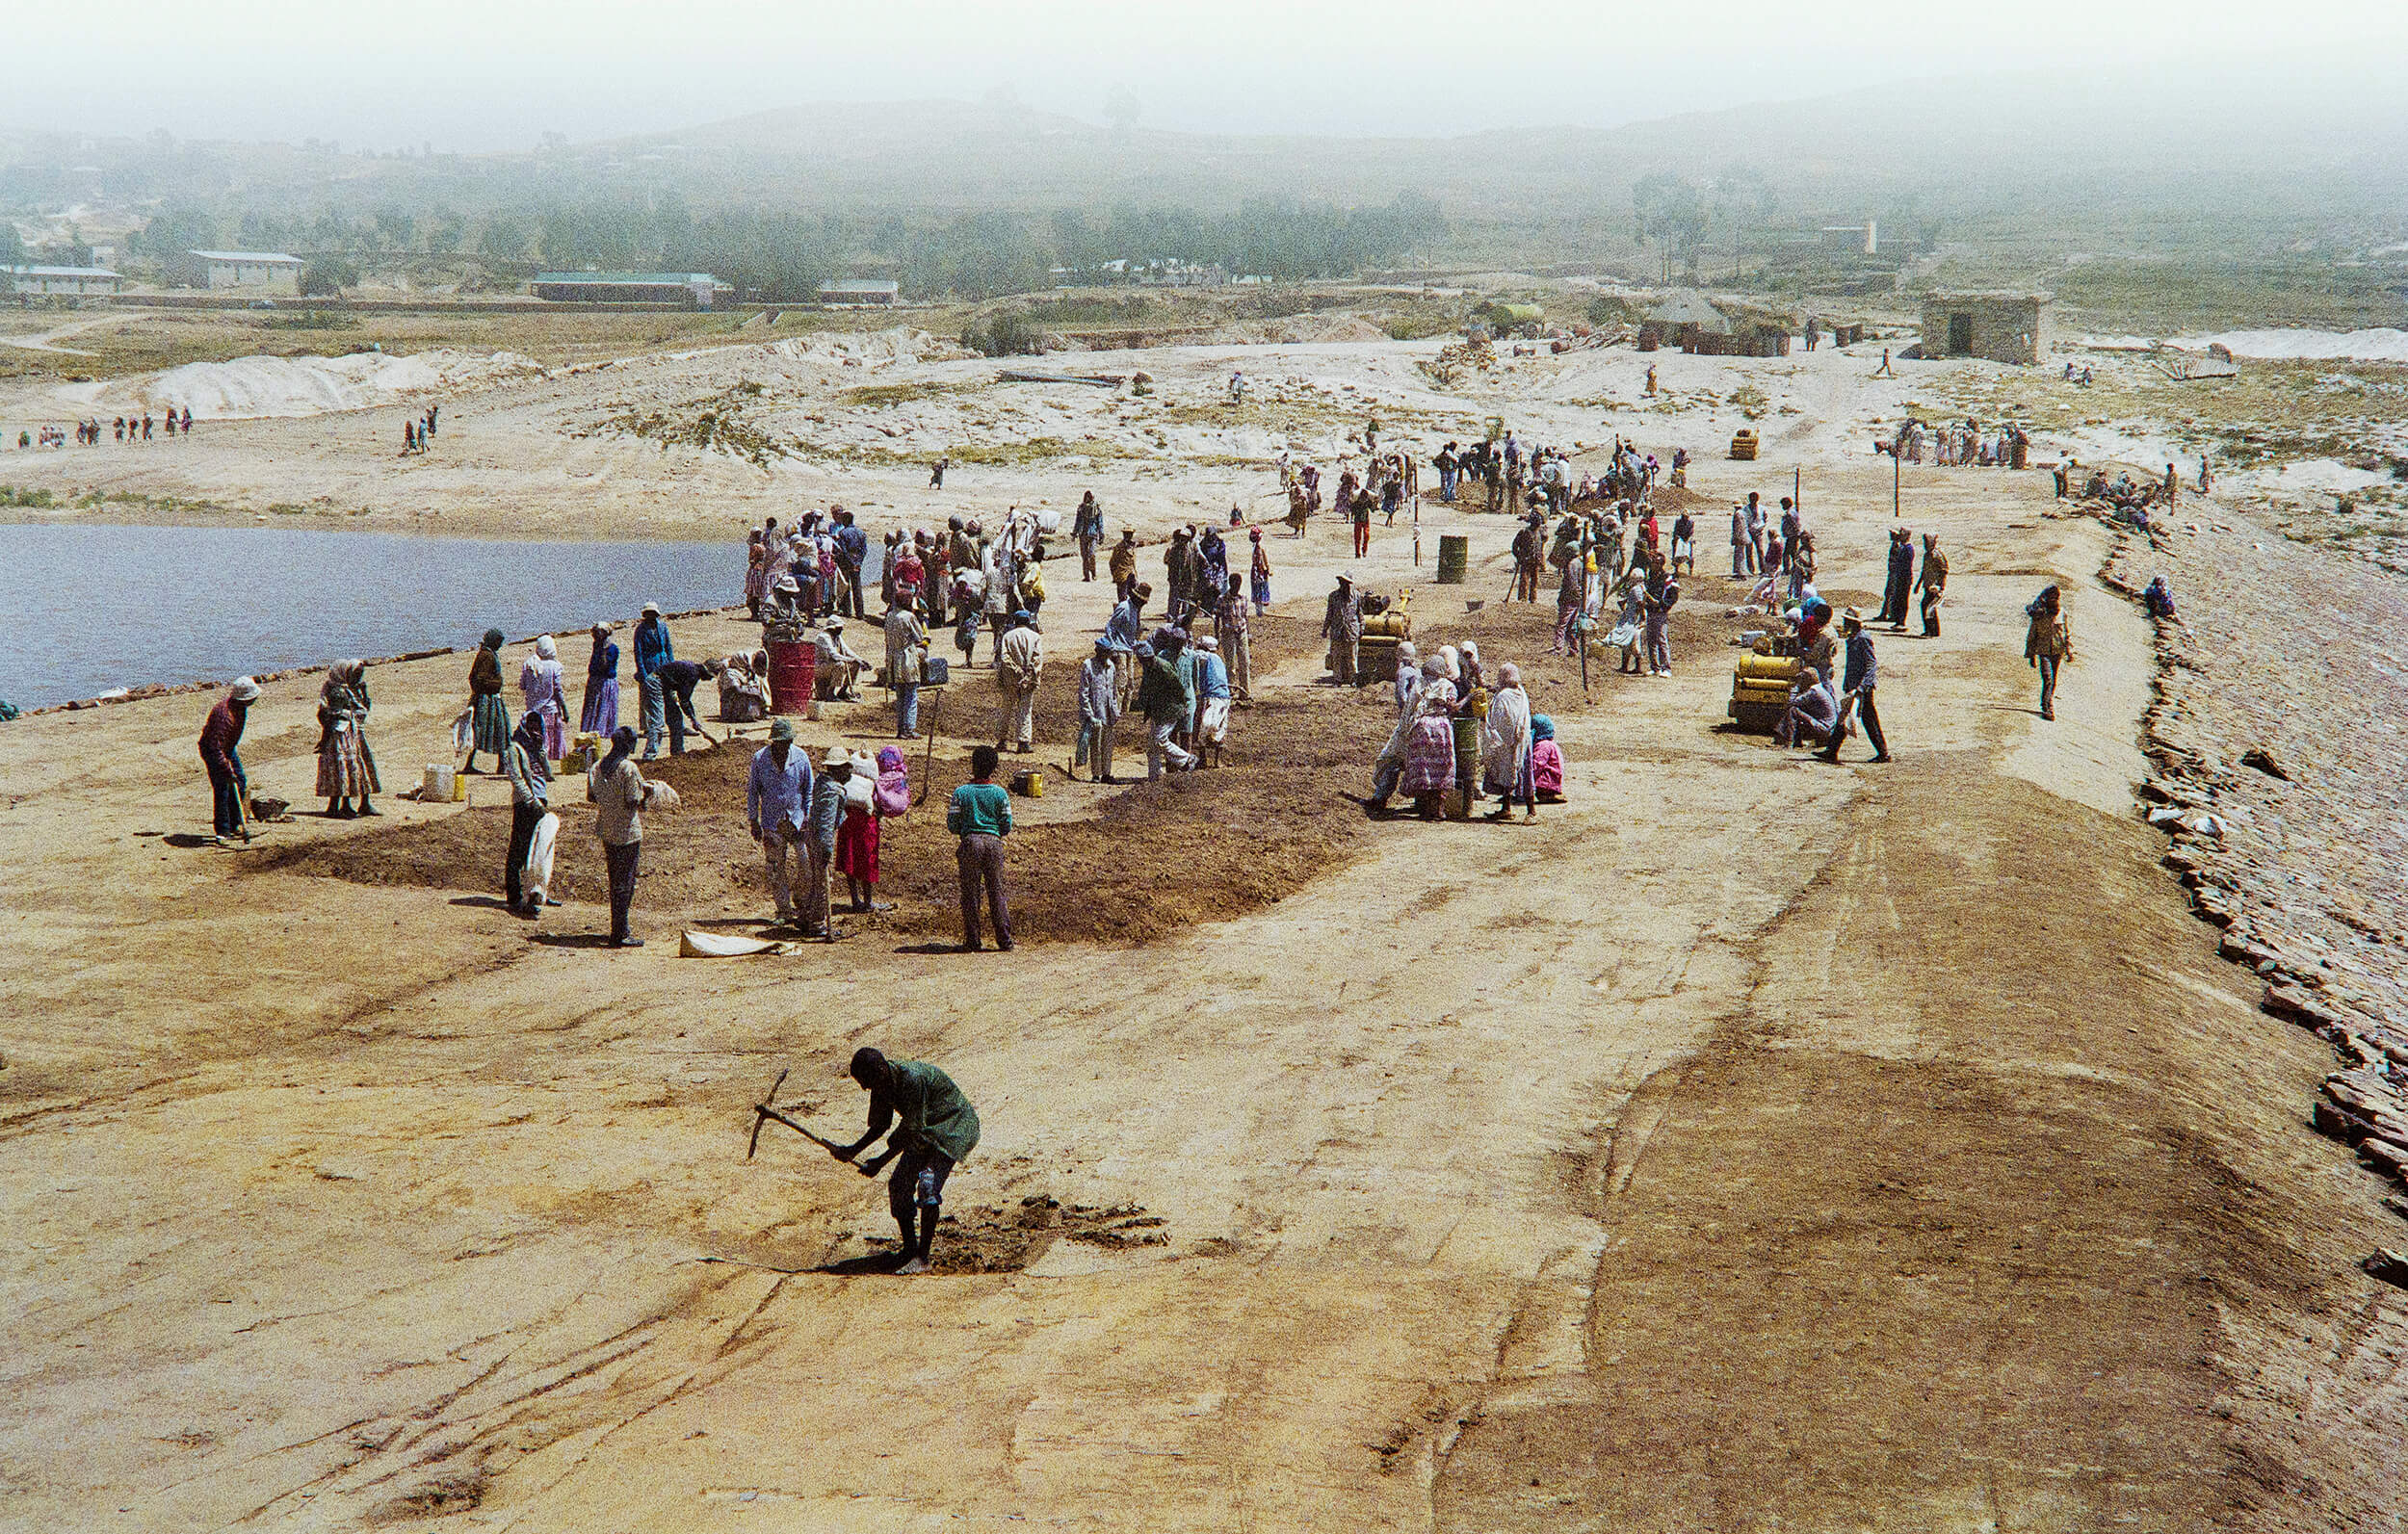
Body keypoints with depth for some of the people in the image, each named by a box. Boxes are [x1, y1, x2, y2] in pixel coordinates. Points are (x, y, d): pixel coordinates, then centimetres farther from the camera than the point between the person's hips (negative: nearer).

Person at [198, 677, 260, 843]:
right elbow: (216, 745, -40)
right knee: (222, 788, -11)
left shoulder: (240, 706, -8)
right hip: (211, 750, -9)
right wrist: (227, 769, -42)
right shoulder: (225, 714, -37)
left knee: (240, 782, 11)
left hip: (228, 747, 9)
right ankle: (221, 831, -5)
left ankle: (235, 824, 23)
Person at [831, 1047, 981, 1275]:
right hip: (924, 1132, 9)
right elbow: (880, 1124, 7)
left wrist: (881, 1162, -24)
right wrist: (854, 1149, -7)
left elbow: (911, 1129, -28)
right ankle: (909, 1249, 12)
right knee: (899, 1186, -1)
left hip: (953, 1126, -9)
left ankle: (922, 1258, -16)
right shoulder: (882, 1084, -8)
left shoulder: (912, 1079, -34)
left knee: (928, 1185, -22)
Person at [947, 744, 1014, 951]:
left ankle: (972, 941, 6)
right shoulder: (1000, 793, 2)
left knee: (970, 893, 5)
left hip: (970, 842, -1)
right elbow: (1007, 826, 3)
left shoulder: (961, 792, -2)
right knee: (996, 891, 9)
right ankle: (1004, 940, 10)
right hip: (994, 842, 1)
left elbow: (952, 825, -1)